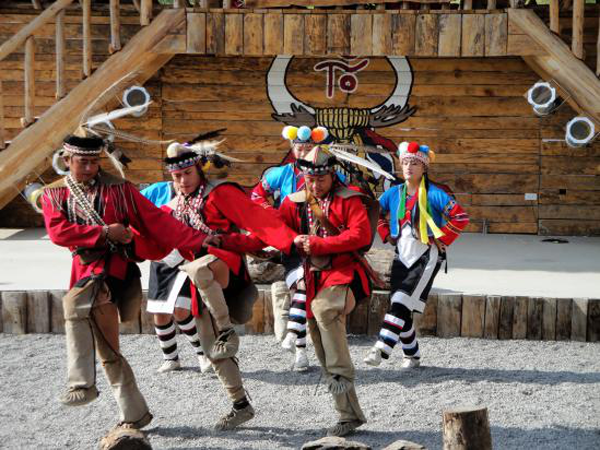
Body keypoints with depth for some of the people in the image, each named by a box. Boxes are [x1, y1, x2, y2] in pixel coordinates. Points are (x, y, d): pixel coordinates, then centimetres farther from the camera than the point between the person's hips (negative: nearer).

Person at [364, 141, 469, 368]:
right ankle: (412, 355, 20)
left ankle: (382, 348, -25)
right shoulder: (394, 193, 6)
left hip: (426, 256, -6)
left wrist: (442, 239, -11)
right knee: (400, 307, 6)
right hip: (402, 256, 6)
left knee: (402, 302, -19)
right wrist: (387, 235, 11)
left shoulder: (434, 194, -9)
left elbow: (461, 217, -12)